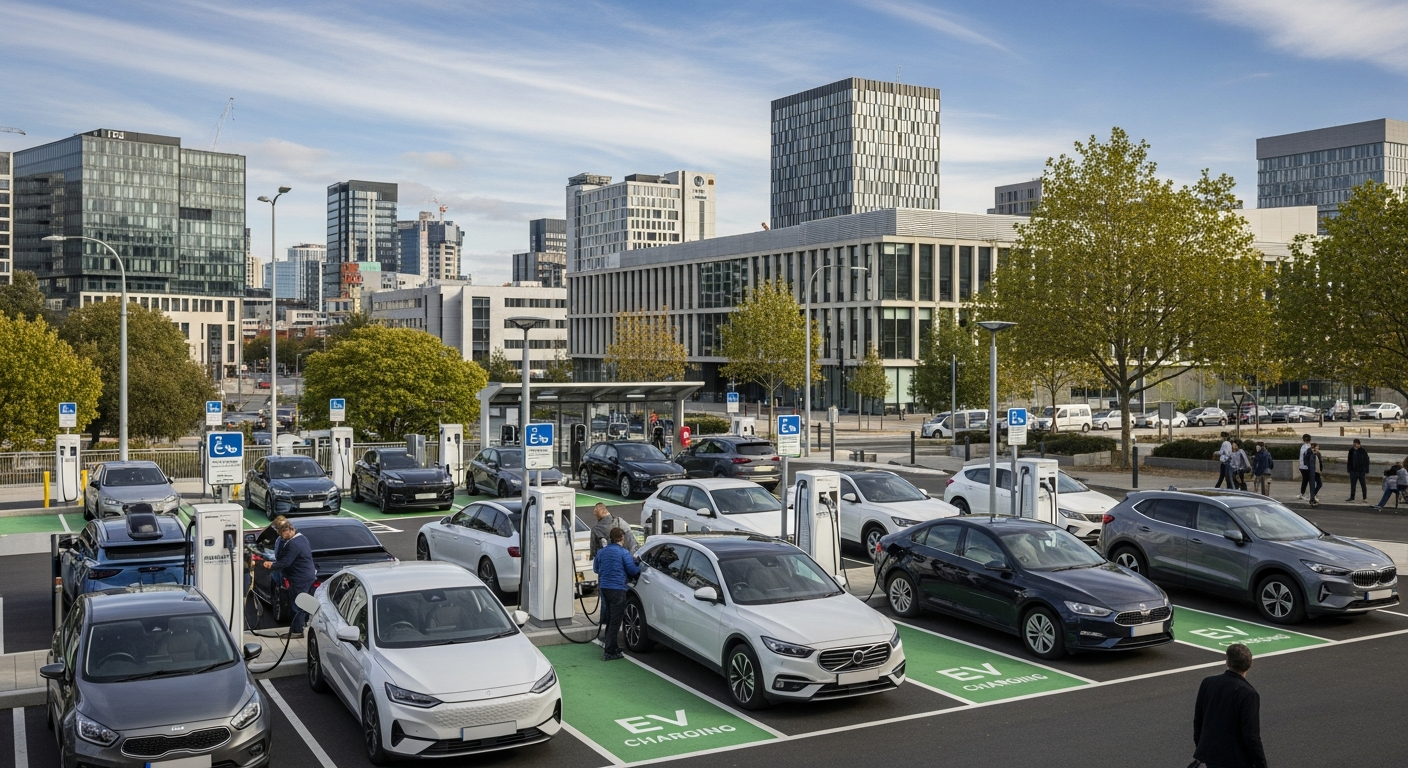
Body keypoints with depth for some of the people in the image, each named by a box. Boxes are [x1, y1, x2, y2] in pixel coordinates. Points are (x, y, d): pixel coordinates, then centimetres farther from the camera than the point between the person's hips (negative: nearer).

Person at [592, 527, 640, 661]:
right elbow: (632, 570, -8)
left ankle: (612, 646, 29)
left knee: (610, 618, 19)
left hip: (603, 587, 7)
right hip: (617, 588, -7)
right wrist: (640, 568, 12)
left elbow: (595, 568, 19)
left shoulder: (601, 552, 7)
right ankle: (609, 652, -5)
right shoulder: (623, 553, -10)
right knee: (615, 621, -3)